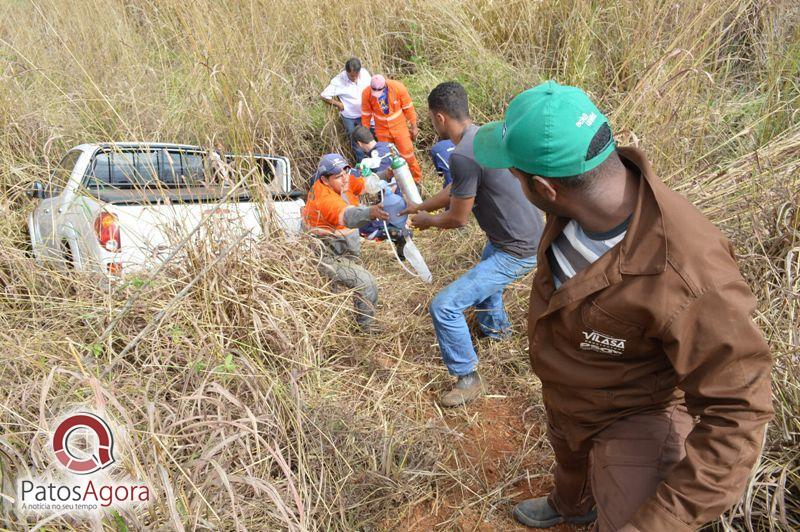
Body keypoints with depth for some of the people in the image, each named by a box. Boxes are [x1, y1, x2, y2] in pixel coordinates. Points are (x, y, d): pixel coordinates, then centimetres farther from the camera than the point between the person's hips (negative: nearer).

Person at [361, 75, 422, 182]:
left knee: (407, 154, 4)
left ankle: (416, 179, 25)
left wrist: (413, 127, -3)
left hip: (399, 127, -1)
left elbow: (408, 108, -10)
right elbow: (366, 114, -5)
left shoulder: (398, 87, -23)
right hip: (382, 130, 1)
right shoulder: (366, 93, -20)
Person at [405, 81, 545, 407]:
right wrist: (416, 207, 23)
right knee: (482, 271, 38)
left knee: (444, 307, -10)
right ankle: (496, 326, 62)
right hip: (527, 234, 10)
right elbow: (454, 192, 17)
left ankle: (468, 379, 9)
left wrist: (426, 220, 3)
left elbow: (458, 219, -17)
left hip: (517, 252, -10)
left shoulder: (463, 155, -26)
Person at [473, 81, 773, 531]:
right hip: (565, 393, 7)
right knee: (570, 458, 34)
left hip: (637, 418, -7)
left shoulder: (684, 276, -45)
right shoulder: (592, 194, -22)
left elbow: (737, 413, -34)